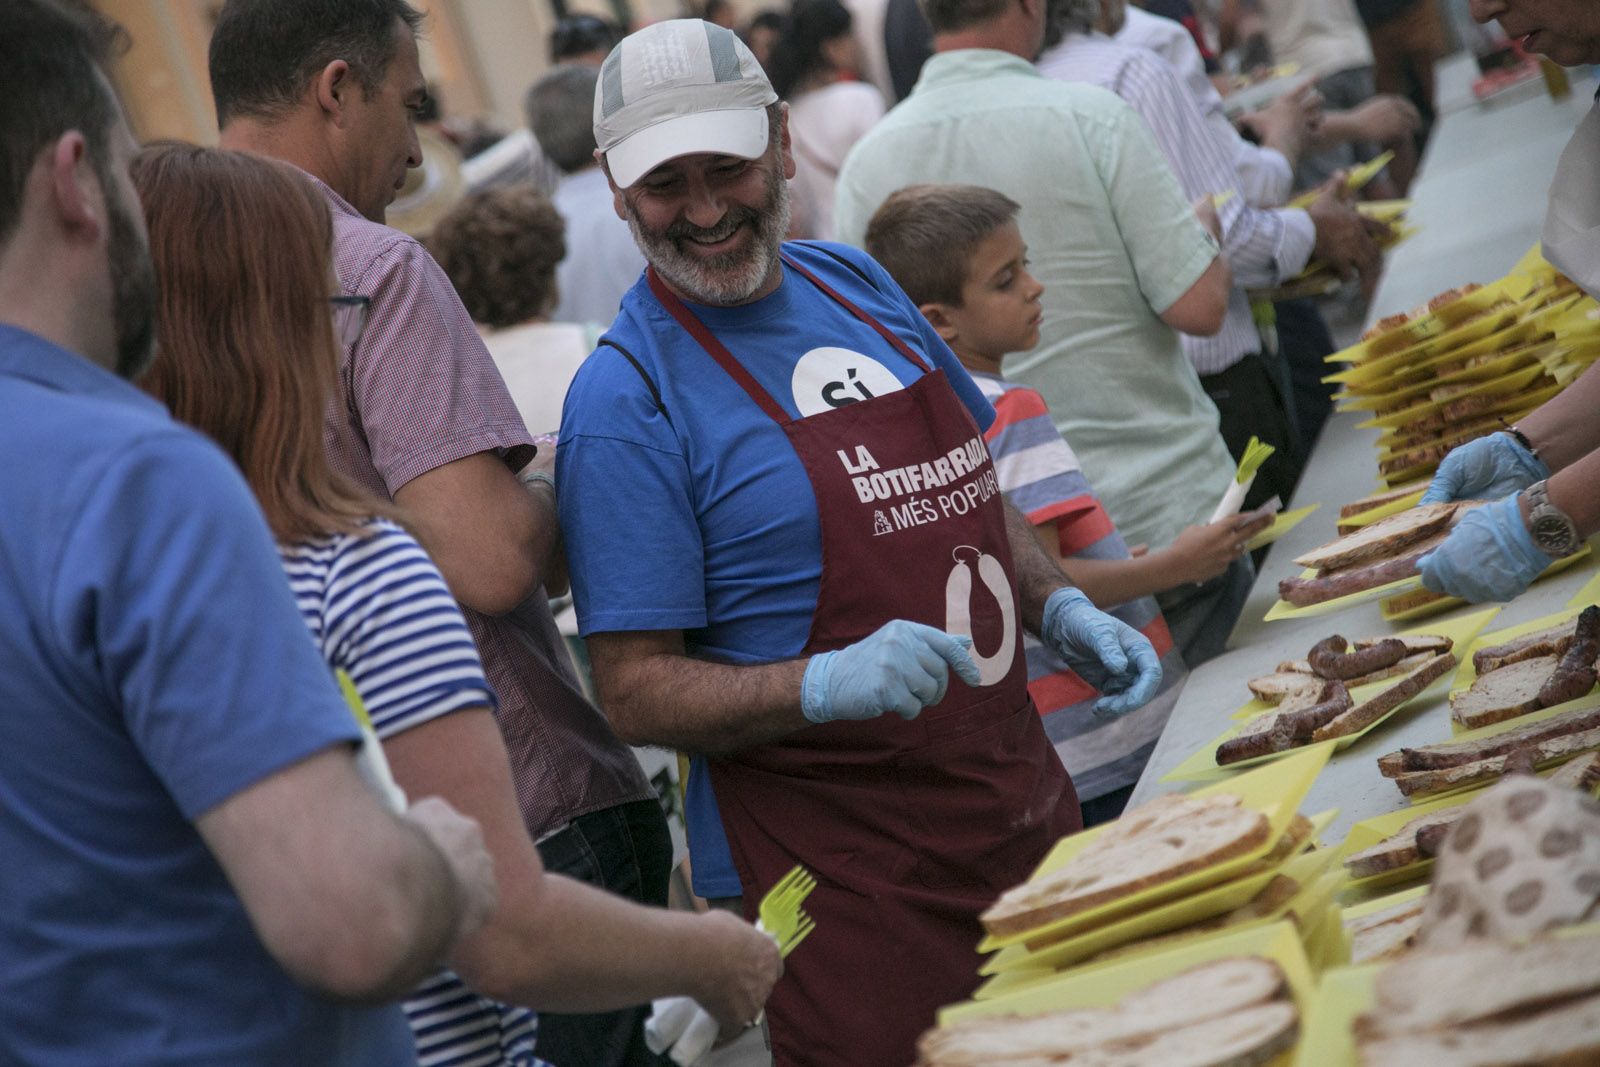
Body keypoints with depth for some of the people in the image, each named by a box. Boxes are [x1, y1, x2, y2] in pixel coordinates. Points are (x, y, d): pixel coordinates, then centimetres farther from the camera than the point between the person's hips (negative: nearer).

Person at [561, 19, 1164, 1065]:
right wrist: (827, 685, -29)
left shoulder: (857, 283, 6)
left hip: (1027, 812, 7)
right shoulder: (626, 400, -14)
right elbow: (638, 692, -15)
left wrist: (1061, 611, 3)